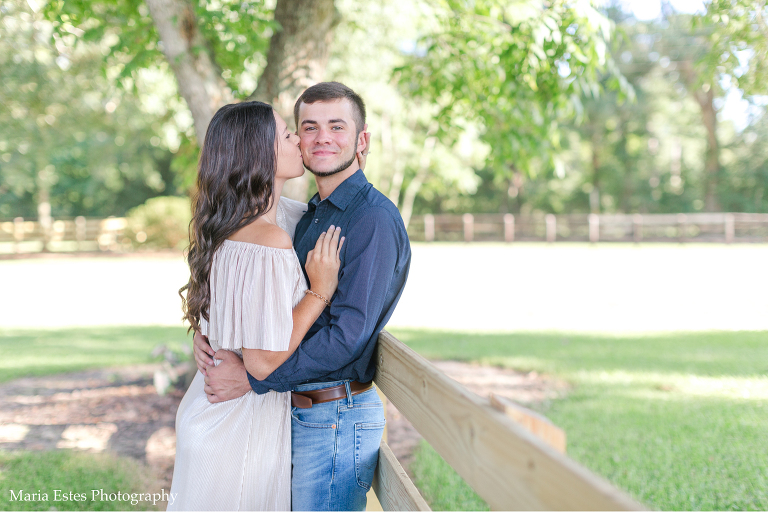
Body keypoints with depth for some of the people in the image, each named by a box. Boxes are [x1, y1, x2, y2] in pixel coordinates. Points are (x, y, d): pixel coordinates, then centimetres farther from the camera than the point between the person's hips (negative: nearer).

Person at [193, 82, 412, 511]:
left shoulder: (375, 218, -16)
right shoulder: (309, 216, 14)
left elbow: (349, 334, -23)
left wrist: (251, 379, -20)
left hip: (337, 419, -8)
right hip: (294, 411, 9)